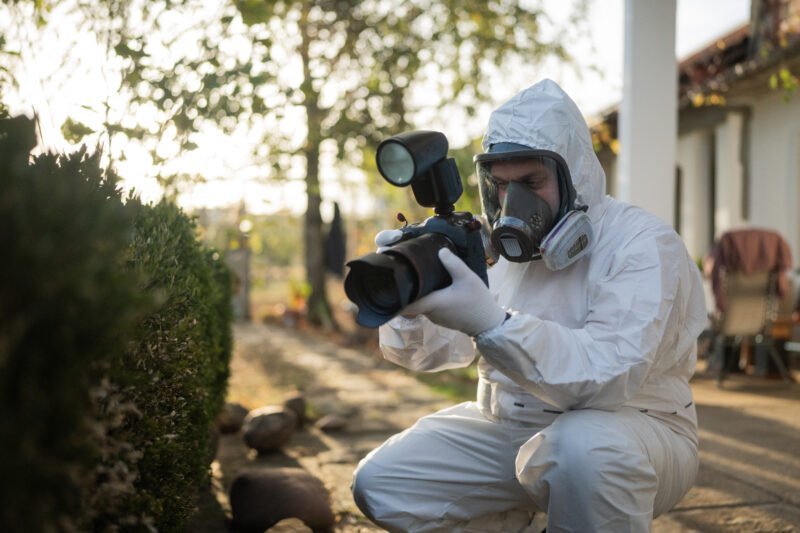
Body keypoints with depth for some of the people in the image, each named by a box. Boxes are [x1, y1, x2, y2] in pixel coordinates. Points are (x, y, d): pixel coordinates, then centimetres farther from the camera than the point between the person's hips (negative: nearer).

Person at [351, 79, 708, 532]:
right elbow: (429, 350, 1)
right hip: (506, 429, 6)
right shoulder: (501, 248, 5)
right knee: (380, 484, -4)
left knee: (582, 447, -39)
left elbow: (608, 377, -32)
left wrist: (489, 322, -46)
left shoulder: (642, 245, -16)